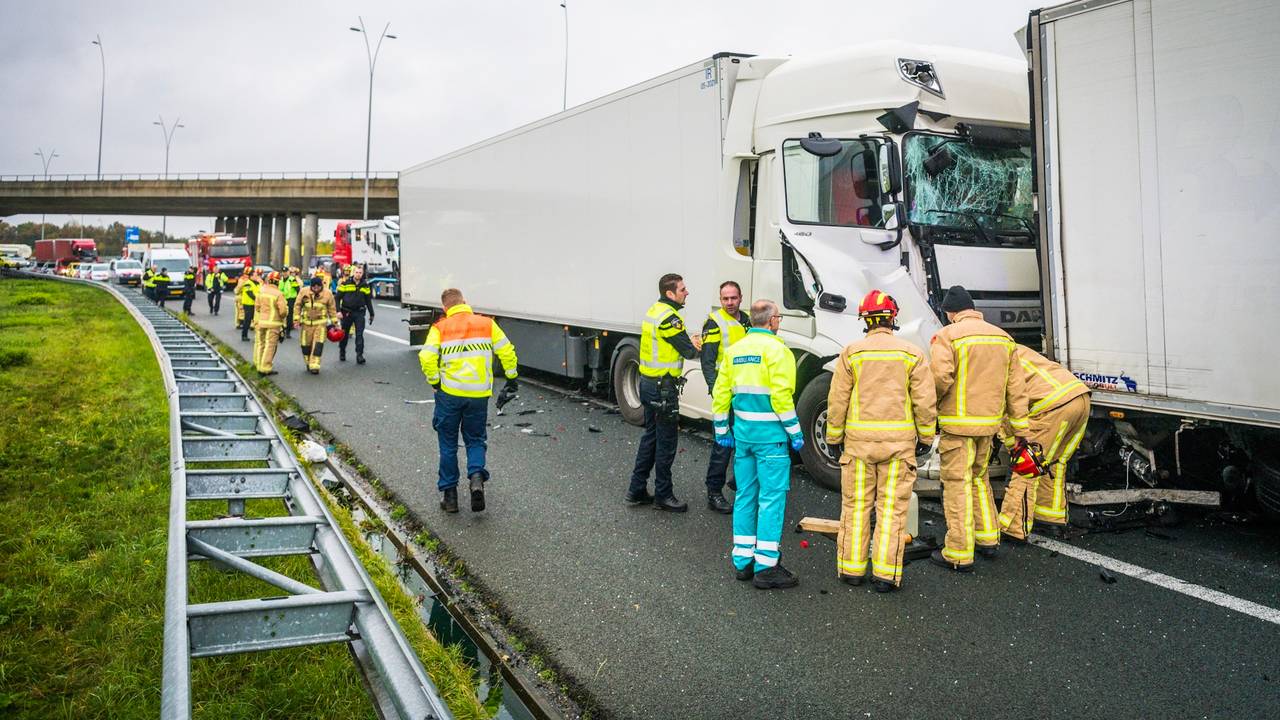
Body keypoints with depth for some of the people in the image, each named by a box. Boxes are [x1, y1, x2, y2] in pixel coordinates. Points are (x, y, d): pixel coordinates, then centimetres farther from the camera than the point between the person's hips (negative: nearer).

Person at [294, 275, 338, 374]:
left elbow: (332, 309, 3)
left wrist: (334, 322, 5)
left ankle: (314, 366, -9)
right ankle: (308, 363, 30)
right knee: (306, 344, 9)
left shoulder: (327, 293, -7)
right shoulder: (304, 292, -6)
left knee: (318, 345, -12)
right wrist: (297, 319, -3)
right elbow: (298, 306, 2)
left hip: (320, 323, -2)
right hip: (306, 322, 2)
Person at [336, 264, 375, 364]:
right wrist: (338, 311, -12)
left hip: (359, 313, 1)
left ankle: (359, 355, -11)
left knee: (359, 334, -9)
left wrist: (371, 314, 15)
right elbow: (338, 298, -1)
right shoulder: (345, 284, -2)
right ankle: (342, 353, 30)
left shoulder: (365, 286, 7)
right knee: (344, 334, 12)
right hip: (347, 312, -1)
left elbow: (368, 301, 15)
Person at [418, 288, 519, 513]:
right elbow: (507, 351, 2)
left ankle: (449, 493, 18)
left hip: (449, 394, -1)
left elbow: (427, 357, -13)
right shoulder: (487, 324, 4)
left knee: (448, 444, 14)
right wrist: (512, 378, 14)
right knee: (475, 439, 17)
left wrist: (434, 382, 1)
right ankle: (477, 475, -10)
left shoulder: (440, 328, -1)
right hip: (479, 394, 1)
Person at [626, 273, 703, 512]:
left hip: (648, 382, 10)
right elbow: (689, 352, -16)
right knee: (667, 440, 1)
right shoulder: (669, 318, -20)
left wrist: (689, 342, 0)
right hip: (663, 387, -10)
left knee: (650, 435, 17)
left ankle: (637, 490, 23)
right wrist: (696, 346, 6)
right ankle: (663, 495, 10)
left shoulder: (654, 310, 11)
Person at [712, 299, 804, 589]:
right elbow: (781, 395, -17)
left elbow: (721, 392, 12)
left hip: (742, 431, 7)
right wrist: (795, 431, -9)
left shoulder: (735, 350, 11)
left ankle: (743, 561, 18)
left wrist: (722, 430, 19)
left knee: (745, 495, 13)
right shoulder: (775, 349, -10)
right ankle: (765, 566, -2)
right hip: (770, 434, -7)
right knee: (772, 497, -3)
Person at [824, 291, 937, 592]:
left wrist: (834, 437, 9)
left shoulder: (851, 353, 0)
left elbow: (837, 400, 0)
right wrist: (925, 437, 10)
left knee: (856, 505, 10)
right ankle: (885, 573, 5)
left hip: (859, 439, 1)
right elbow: (925, 401, -1)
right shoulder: (912, 354, 0)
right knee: (892, 507, 4)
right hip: (899, 441, 0)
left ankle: (851, 568, 16)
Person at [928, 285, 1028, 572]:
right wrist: (1020, 428, 13)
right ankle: (988, 540, 30)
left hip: (958, 422, -7)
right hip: (989, 421, 7)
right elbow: (1015, 388, 11)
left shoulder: (947, 336, -10)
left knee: (957, 484, 0)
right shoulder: (1002, 337, 11)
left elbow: (940, 378, -24)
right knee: (979, 478, 23)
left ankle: (959, 555, 5)